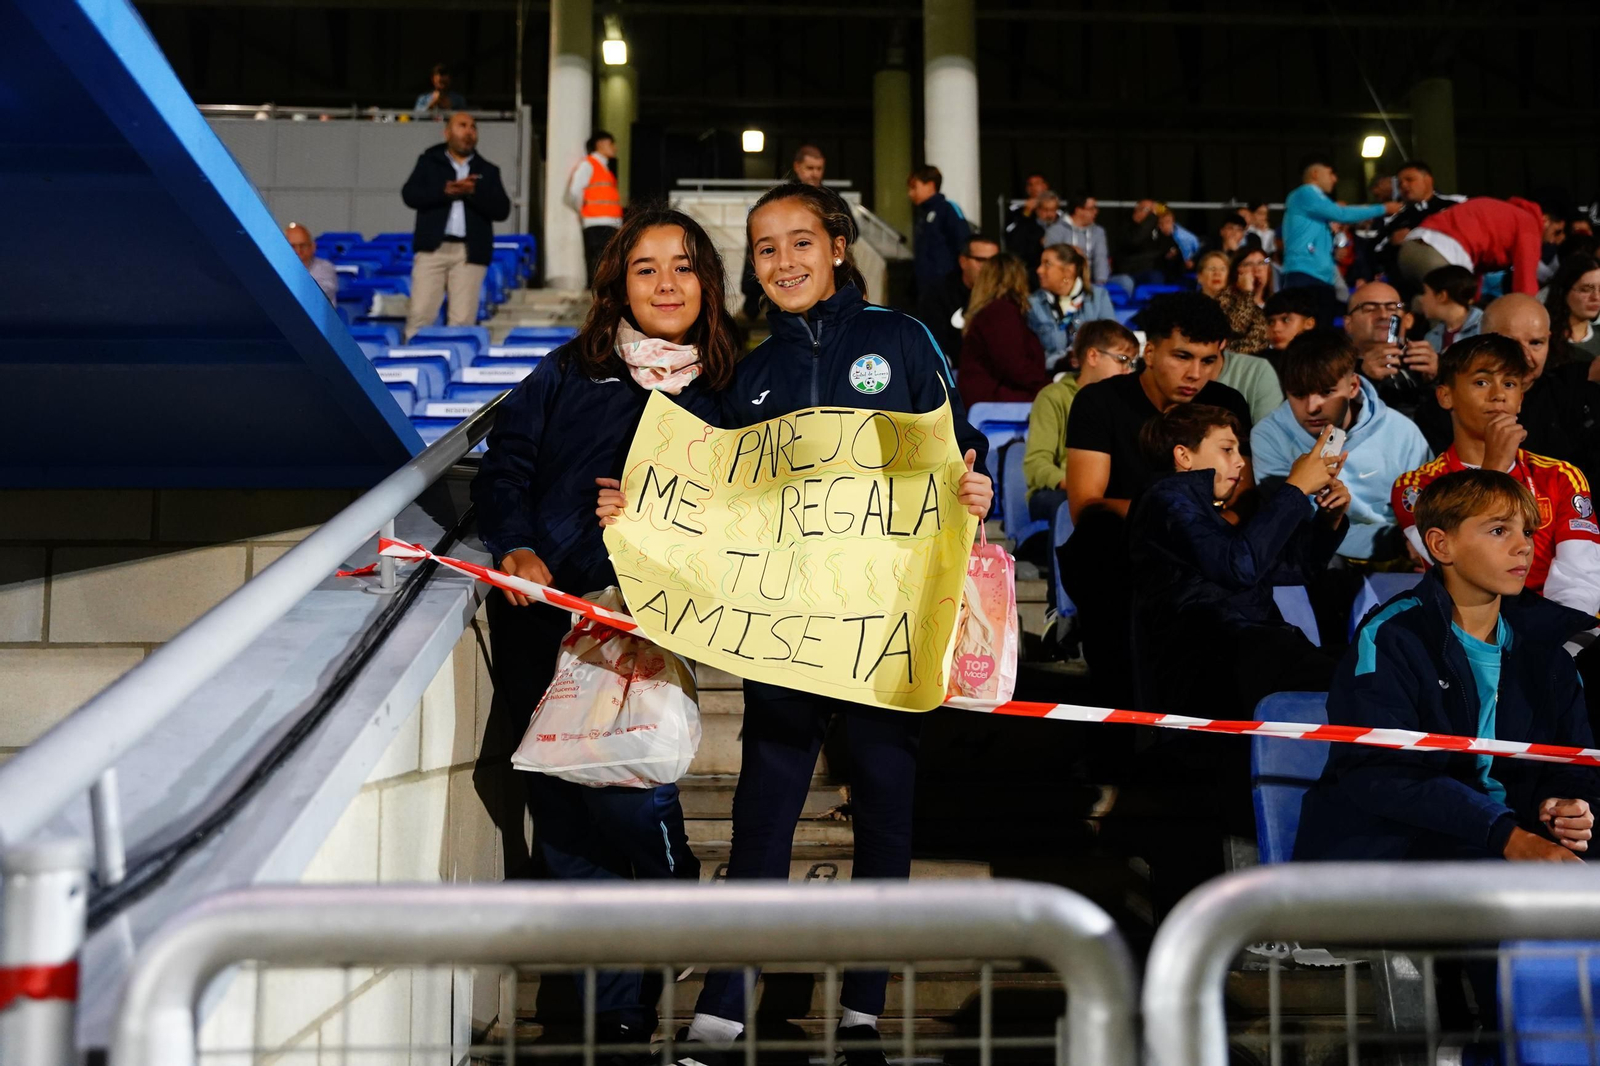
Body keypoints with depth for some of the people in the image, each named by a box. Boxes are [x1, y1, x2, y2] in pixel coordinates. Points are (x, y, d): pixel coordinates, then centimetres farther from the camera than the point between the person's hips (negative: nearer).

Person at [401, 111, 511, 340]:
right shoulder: (429, 162, 13)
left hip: (471, 252, 1)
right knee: (420, 314, -7)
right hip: (432, 248, -1)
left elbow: (502, 210, 4)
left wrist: (473, 192, -11)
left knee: (463, 320, -5)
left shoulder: (487, 170, 15)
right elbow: (410, 195, -1)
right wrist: (445, 191, -14)